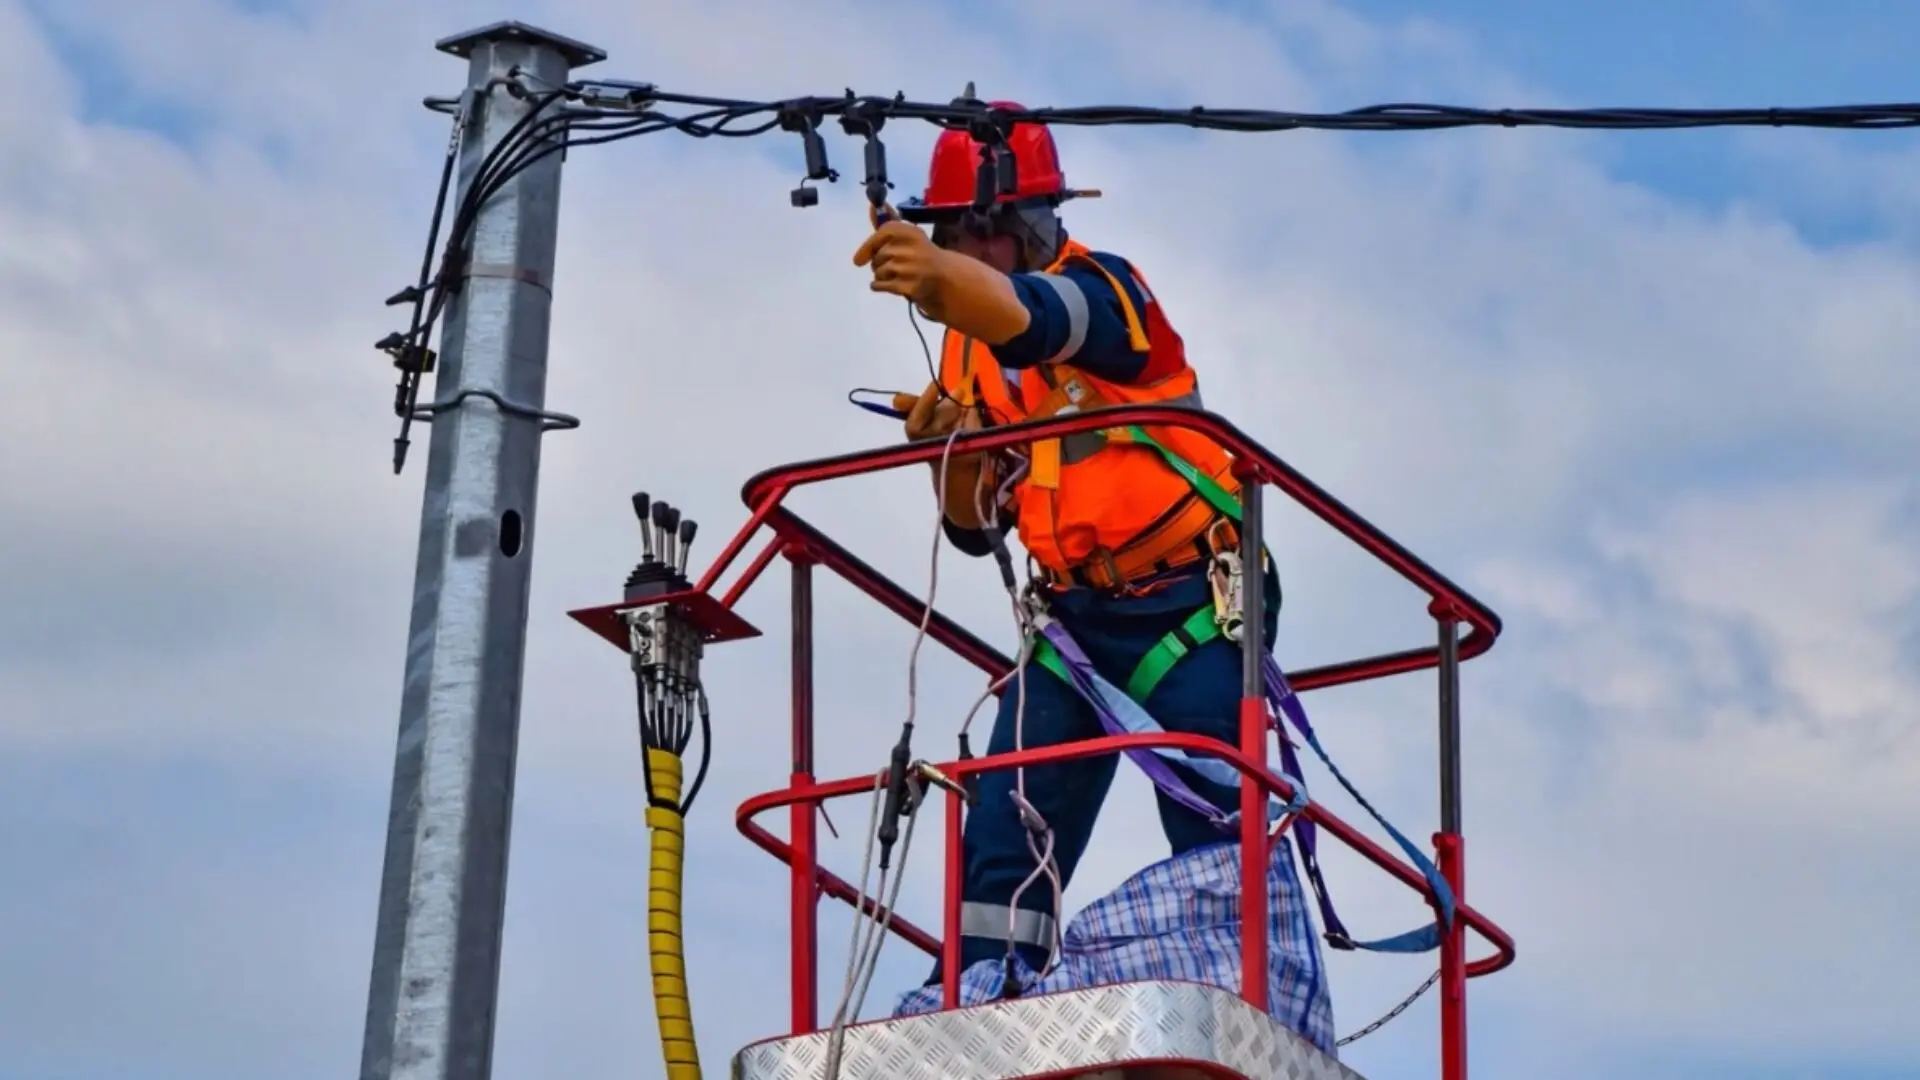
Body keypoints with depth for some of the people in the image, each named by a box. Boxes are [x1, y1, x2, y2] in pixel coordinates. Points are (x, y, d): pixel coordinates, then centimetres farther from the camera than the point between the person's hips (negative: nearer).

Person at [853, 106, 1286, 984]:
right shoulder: (965, 352, 9)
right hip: (1076, 615, 6)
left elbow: (1031, 317, -38)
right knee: (1005, 837, -3)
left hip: (1189, 604, -6)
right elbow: (977, 526, 13)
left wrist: (944, 275, -59)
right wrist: (944, 452, -9)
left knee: (1217, 843, -11)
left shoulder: (1102, 290, -11)